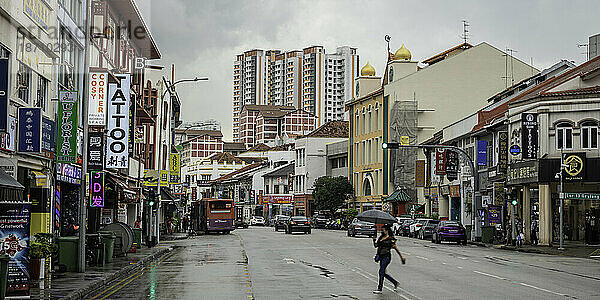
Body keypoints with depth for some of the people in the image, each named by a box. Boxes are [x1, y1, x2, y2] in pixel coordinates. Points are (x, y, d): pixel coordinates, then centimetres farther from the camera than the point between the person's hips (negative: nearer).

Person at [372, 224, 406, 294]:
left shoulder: (390, 239, -7)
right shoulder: (381, 238, 13)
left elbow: (396, 248, -5)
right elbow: (376, 246, 14)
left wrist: (401, 257, -2)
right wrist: (374, 241, -6)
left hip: (386, 257, -8)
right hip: (381, 257, 8)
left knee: (381, 272, -13)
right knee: (383, 273, 11)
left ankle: (379, 289, -11)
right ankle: (395, 282, 29)